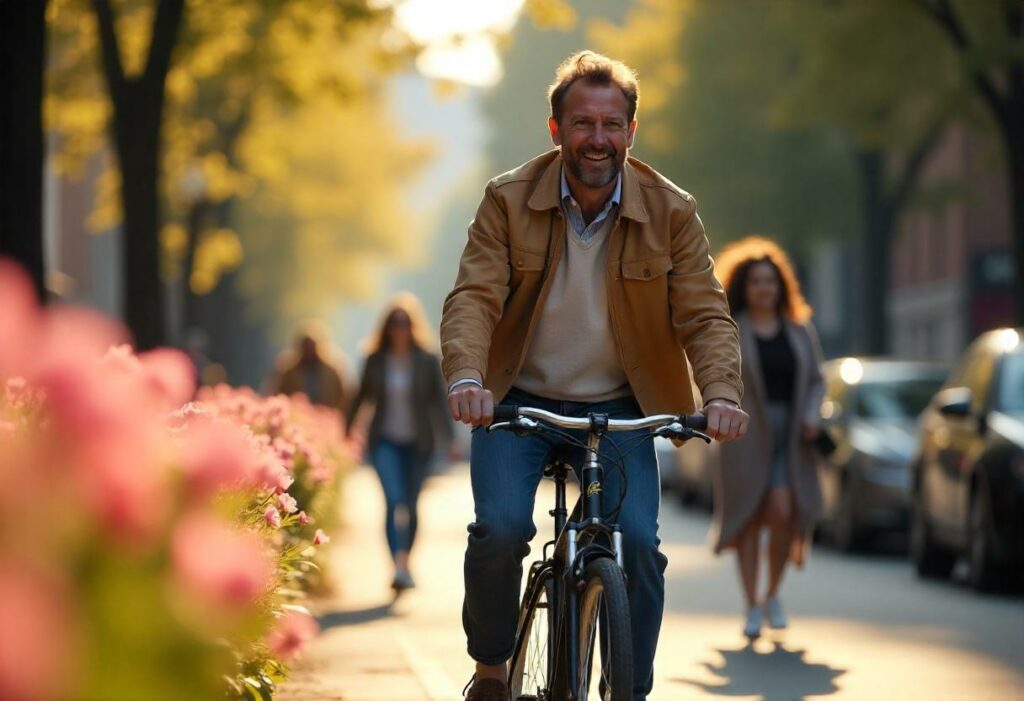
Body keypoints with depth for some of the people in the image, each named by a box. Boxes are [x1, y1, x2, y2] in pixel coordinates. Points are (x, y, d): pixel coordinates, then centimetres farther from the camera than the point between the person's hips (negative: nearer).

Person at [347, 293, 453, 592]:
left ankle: (405, 563, 28)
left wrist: (449, 438, -10)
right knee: (394, 500, -18)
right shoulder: (375, 360, 1)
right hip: (385, 441, -1)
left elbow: (439, 400, -1)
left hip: (418, 443, 1)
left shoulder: (427, 361, -1)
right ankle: (399, 568, -27)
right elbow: (362, 396, 12)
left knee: (410, 506, 8)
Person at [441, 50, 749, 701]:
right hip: (519, 401, -1)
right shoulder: (509, 201, -7)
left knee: (638, 542, -16)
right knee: (500, 528, -21)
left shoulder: (671, 212, -5)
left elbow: (704, 314, -9)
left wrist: (722, 393, -28)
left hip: (618, 408, 1)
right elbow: (474, 297, -15)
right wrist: (466, 378, -35)